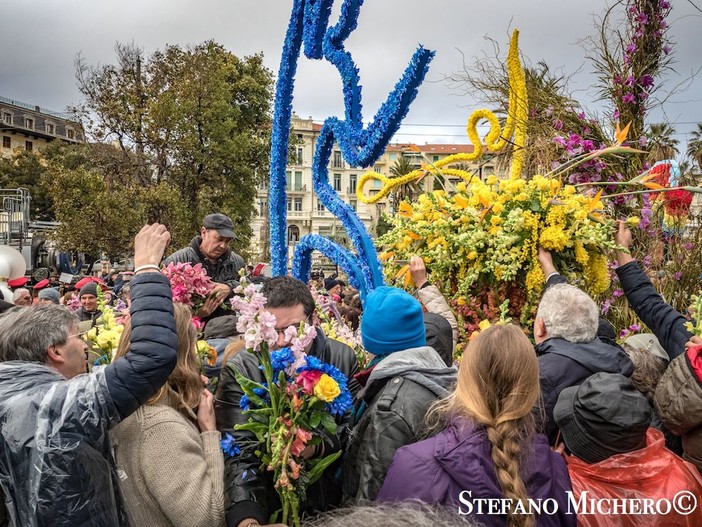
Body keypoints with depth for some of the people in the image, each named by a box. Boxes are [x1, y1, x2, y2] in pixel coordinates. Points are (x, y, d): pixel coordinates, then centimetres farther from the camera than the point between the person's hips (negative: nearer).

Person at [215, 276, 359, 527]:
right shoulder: (239, 370, -7)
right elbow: (238, 452, -13)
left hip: (333, 500, 2)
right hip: (267, 504, -2)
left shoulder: (343, 358, -1)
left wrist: (319, 447, -18)